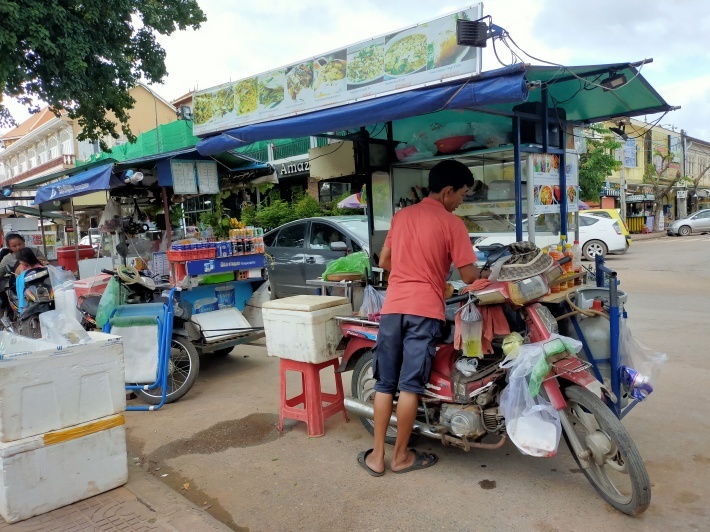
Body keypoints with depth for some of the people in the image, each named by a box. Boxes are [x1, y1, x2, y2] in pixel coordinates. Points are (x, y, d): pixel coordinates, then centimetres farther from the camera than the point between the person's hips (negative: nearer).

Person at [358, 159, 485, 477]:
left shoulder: (401, 216, 14)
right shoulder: (452, 223, -3)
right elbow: (468, 276, -4)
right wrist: (480, 274, 18)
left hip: (393, 305, 5)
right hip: (424, 309, -5)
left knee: (384, 383, 9)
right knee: (410, 385, 2)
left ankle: (376, 456, 16)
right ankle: (401, 456, 15)